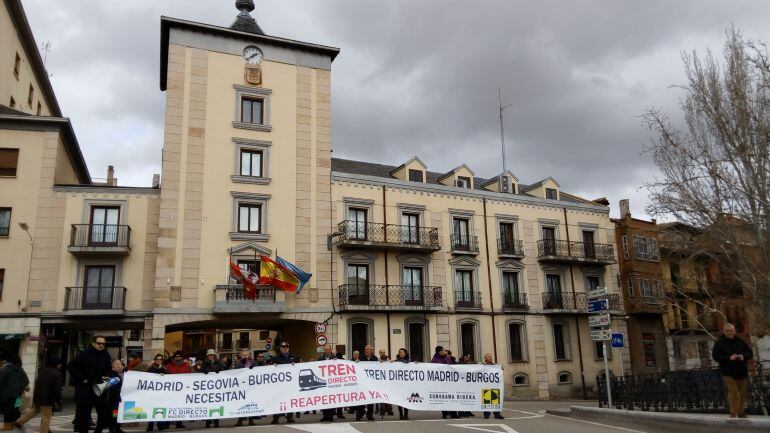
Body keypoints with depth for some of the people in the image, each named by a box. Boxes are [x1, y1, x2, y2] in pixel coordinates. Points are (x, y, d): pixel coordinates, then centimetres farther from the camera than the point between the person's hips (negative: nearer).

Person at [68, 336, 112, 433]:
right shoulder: (84, 354, -7)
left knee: (105, 414, 2)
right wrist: (81, 379, -12)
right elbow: (71, 367, -10)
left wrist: (106, 376, 4)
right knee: (83, 415, 3)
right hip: (85, 389, -4)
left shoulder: (106, 356, 8)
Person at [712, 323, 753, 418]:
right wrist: (728, 358, -22)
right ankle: (733, 413, -2)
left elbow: (750, 352, 9)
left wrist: (744, 356, -13)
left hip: (742, 372, 4)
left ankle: (741, 413, 25)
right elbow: (715, 355, -10)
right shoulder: (720, 342, -5)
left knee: (742, 393, 11)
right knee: (733, 392, -12)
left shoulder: (740, 341, 6)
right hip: (728, 372, -4)